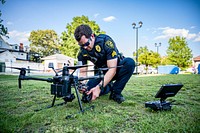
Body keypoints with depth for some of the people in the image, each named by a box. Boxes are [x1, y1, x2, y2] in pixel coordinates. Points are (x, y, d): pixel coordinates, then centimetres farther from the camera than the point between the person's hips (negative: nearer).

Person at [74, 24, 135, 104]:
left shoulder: (106, 41, -29)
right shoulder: (82, 52, -15)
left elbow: (112, 69, -32)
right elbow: (83, 72, -10)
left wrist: (99, 87, -39)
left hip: (116, 68, -3)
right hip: (101, 72, 3)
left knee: (130, 62, -34)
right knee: (88, 90, -21)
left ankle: (115, 92, -17)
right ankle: (109, 87, 8)